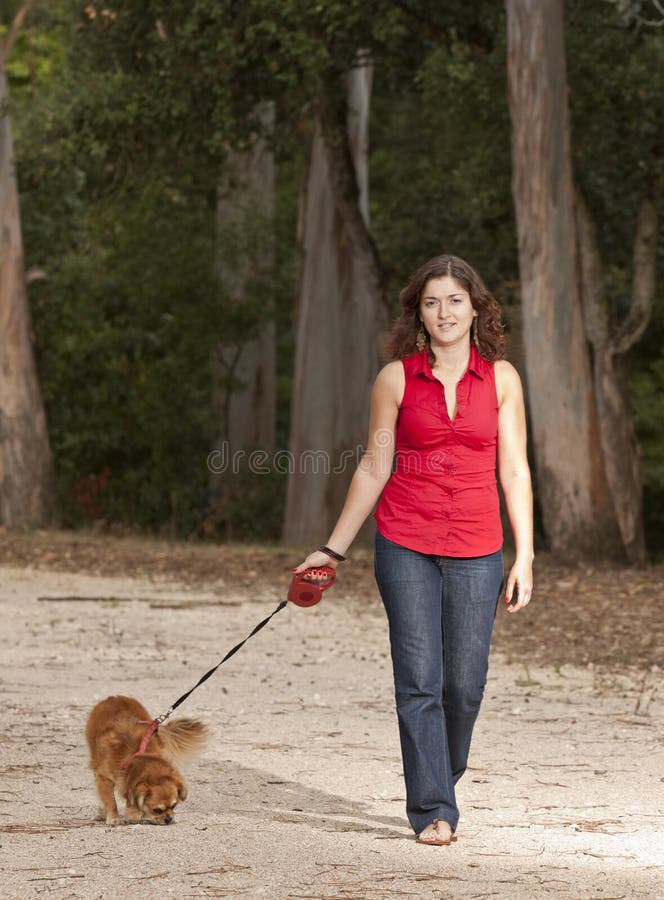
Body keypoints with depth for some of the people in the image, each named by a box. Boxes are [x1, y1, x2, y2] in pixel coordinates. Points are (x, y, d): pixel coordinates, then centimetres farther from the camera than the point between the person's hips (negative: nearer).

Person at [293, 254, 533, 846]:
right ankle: (433, 812, 1)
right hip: (406, 544, -1)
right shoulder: (396, 379, 2)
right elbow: (374, 469, 8)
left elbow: (514, 471, 4)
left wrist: (525, 556, -2)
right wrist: (333, 550, 8)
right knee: (419, 681, -5)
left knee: (464, 685, 2)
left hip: (476, 551, 1)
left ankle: (441, 784, 27)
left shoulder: (500, 378, 4)